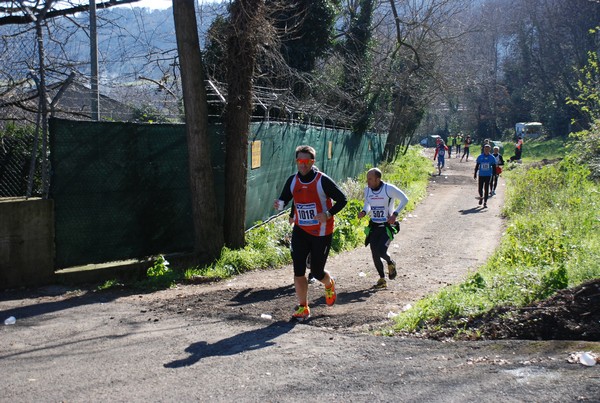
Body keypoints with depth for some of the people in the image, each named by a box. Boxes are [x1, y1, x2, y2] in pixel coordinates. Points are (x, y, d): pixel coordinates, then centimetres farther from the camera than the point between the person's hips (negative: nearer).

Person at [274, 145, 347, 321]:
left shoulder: (323, 181, -13)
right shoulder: (292, 181, 1)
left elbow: (342, 199, -9)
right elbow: (284, 198, 11)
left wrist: (328, 215, -23)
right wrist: (279, 204, -14)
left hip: (322, 233, -4)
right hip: (300, 231, 4)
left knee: (317, 272, 2)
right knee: (298, 270, -4)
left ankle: (329, 284, 39)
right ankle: (303, 307, 10)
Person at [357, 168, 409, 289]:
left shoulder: (389, 189, -15)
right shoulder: (367, 190, 1)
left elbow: (404, 199, -7)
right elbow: (367, 205, 8)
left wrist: (395, 214, -16)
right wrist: (363, 212, -15)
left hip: (387, 226, -5)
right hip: (373, 226, 5)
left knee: (381, 251, -18)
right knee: (374, 255, 3)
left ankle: (391, 263, 18)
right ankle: (382, 279, 22)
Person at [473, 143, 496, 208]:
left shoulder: (492, 157, 0)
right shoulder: (480, 157, 2)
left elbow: (494, 167, 3)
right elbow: (477, 166, 8)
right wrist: (475, 174, 7)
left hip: (488, 175, -1)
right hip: (481, 175, 1)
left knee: (486, 189, -2)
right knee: (480, 188, 2)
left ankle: (485, 202, 5)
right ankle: (481, 197, 33)